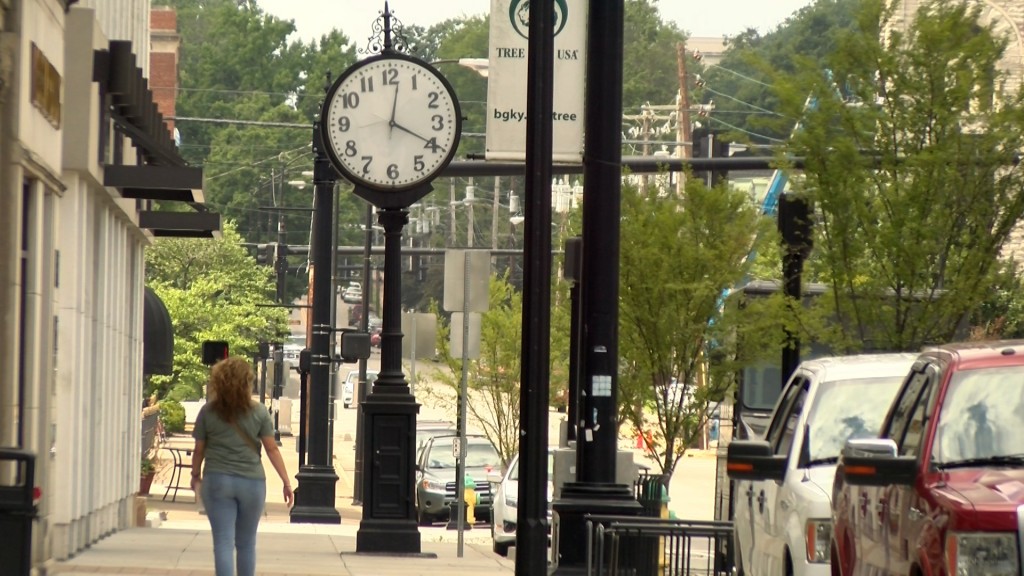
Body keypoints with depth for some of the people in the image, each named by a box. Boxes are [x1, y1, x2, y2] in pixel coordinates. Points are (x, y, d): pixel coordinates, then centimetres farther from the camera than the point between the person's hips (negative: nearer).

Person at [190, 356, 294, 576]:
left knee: (223, 543, -2)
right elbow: (272, 449, -4)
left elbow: (199, 449, 3)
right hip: (252, 483, 1)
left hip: (217, 481, -1)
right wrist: (286, 481, 1)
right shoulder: (259, 412, -4)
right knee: (246, 543, 15)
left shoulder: (208, 412, -2)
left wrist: (195, 475, 20)